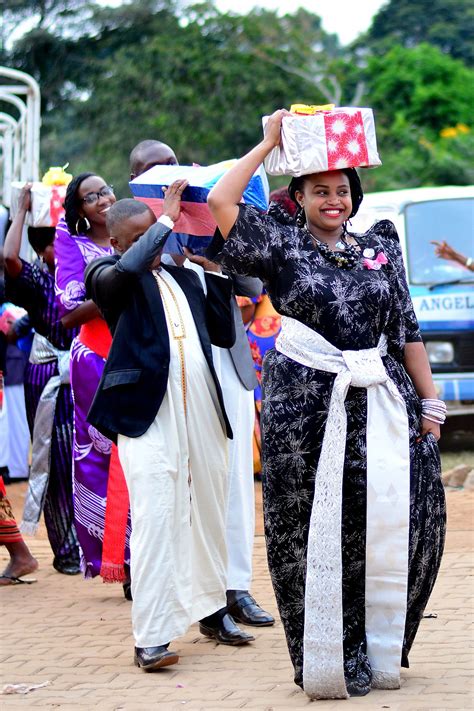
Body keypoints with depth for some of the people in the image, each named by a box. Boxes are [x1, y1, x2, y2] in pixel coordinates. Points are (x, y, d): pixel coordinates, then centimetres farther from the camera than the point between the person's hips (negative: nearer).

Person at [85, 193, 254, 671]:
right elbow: (128, 267, -22)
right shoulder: (107, 275, 2)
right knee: (156, 518, -14)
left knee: (208, 513, 13)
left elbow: (224, 335, 16)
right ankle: (151, 637, -14)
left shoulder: (182, 277, 19)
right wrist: (168, 218, -12)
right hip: (148, 411, -6)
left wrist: (216, 273, 10)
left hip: (201, 407, 6)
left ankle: (211, 609, 29)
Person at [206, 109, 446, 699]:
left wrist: (429, 402, 7)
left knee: (397, 518, -2)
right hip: (305, 407, -3)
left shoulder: (379, 248, 13)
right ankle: (329, 658, 5)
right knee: (314, 531, -3)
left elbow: (406, 330, 13)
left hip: (380, 404, 3)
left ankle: (377, 651, 13)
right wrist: (269, 142, -2)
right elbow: (220, 202, -12)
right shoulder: (282, 246, 3)